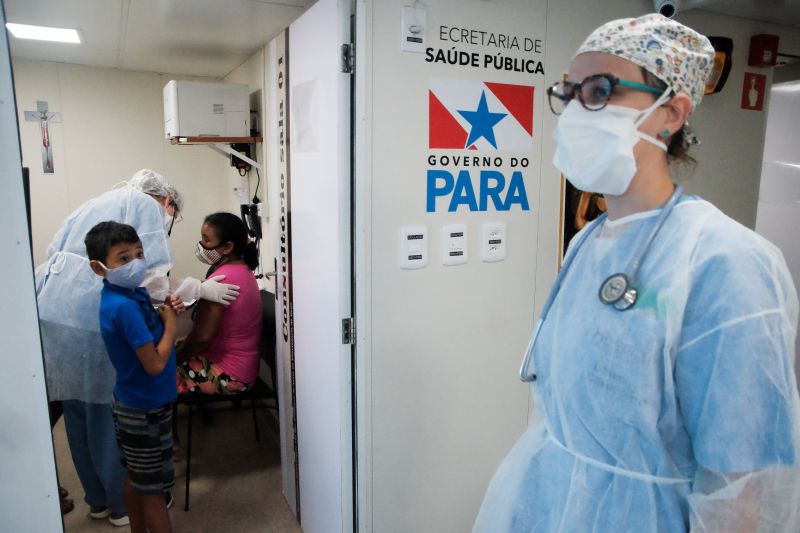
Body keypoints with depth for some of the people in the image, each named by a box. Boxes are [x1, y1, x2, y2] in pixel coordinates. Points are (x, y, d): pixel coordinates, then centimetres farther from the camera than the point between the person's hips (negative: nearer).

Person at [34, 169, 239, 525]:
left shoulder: (97, 203, 25)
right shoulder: (147, 205, -1)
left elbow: (52, 258, 22)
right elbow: (148, 277, -14)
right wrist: (199, 289, -3)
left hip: (50, 312, 9)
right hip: (91, 321, -9)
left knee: (77, 413, 18)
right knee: (109, 413, 6)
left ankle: (98, 500, 35)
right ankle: (125, 505, 23)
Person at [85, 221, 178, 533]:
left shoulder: (132, 292, -1)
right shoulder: (123, 306, -28)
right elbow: (155, 363, -26)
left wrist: (164, 312, -3)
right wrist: (170, 322, -15)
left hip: (133, 404, 9)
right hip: (145, 411, -9)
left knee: (136, 477, 23)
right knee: (154, 488, 6)